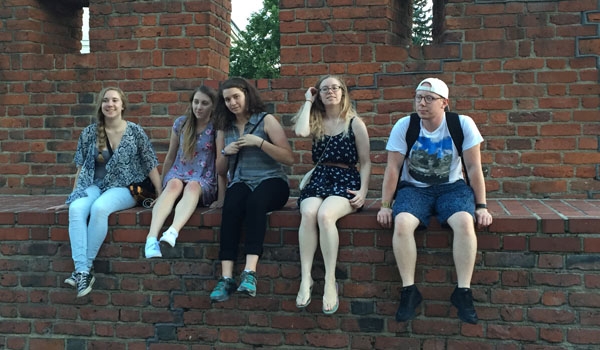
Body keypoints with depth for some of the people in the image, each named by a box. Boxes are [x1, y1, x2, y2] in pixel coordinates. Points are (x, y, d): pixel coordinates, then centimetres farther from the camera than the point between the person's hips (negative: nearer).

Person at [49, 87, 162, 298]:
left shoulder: (135, 132, 0)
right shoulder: (89, 133, 6)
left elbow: (151, 165, 2)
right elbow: (81, 168, 12)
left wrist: (160, 195, -3)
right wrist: (73, 196, 10)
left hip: (124, 188, -3)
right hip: (95, 186, 3)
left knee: (99, 208, -35)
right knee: (76, 209, -31)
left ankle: (86, 267, -25)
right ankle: (82, 271, -35)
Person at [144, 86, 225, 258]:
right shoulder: (181, 123, 6)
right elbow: (170, 157, 14)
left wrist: (221, 198, -12)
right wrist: (162, 187, 16)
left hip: (204, 181, -2)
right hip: (178, 174, 2)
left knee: (193, 186, -37)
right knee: (174, 184, -34)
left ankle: (172, 232, -63)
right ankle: (152, 237, -54)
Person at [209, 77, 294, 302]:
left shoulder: (266, 121, 4)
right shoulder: (224, 128, 17)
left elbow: (289, 158, -4)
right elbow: (220, 171, 21)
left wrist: (259, 142, -14)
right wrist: (225, 152, 1)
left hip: (271, 181, -3)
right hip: (240, 183, 3)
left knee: (255, 202, -38)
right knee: (231, 206, -33)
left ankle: (250, 272, -45)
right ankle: (226, 277, -39)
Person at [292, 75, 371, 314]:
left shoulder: (355, 123, 7)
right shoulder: (316, 122, 15)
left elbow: (365, 162, 6)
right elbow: (300, 132, -10)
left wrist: (363, 191, -9)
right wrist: (308, 102, 4)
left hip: (346, 180, -3)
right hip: (319, 179, 3)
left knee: (325, 215, -35)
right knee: (308, 214, -32)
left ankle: (330, 282, -31)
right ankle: (306, 278, -32)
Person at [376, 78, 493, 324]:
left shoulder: (463, 125, -9)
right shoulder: (404, 126, -7)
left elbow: (474, 167, -4)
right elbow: (392, 169, -5)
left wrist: (481, 206, -5)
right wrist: (385, 205, -8)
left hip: (452, 187, 0)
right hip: (414, 188, 1)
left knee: (465, 223, -32)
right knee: (401, 224, -31)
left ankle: (463, 292, -19)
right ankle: (409, 291, -19)